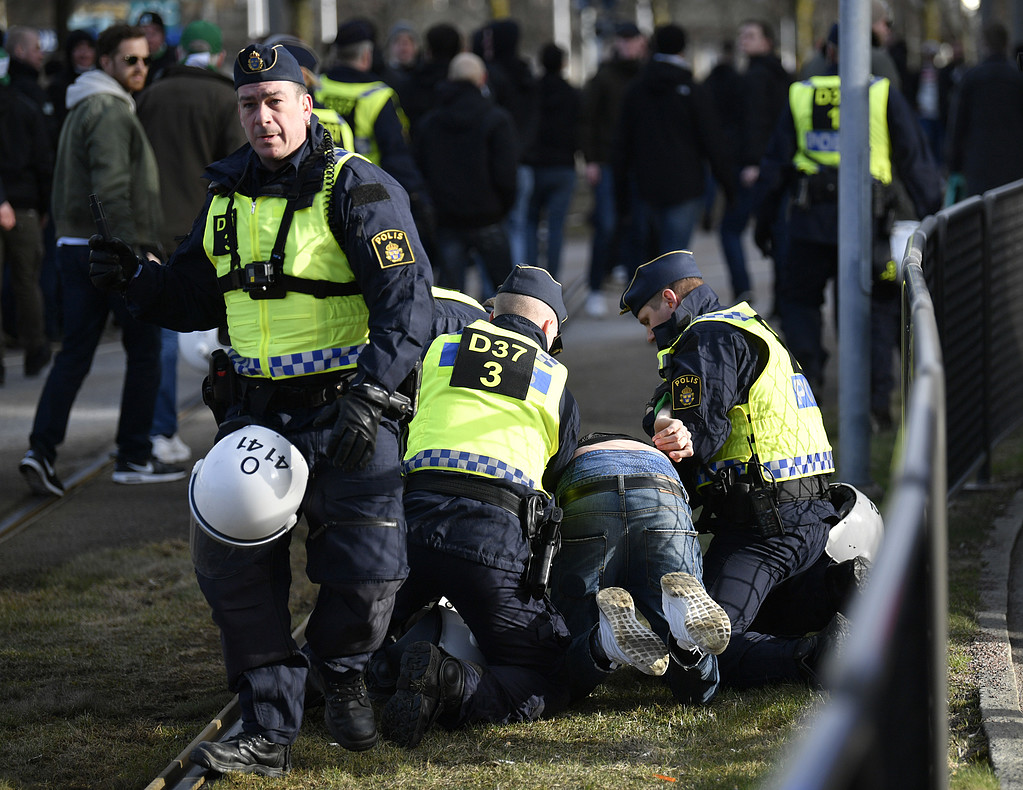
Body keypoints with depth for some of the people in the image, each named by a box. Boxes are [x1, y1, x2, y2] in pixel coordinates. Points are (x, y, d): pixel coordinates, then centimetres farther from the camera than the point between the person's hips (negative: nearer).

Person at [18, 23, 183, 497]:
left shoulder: (81, 110, 19)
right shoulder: (110, 112, -13)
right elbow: (111, 188, -23)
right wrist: (132, 250, -24)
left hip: (73, 246, 9)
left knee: (74, 353, 6)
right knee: (144, 351, 3)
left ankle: (41, 449, -7)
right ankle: (134, 458, 7)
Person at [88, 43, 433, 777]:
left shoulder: (358, 189, -10)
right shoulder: (229, 193, 10)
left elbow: (407, 300, -17)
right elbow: (198, 299, 19)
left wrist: (369, 396, -27)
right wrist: (138, 278, 0)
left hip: (347, 408, -5)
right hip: (256, 407, 5)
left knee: (365, 567, -8)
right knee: (231, 560, -4)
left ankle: (344, 675, 24)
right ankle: (270, 731, 4)